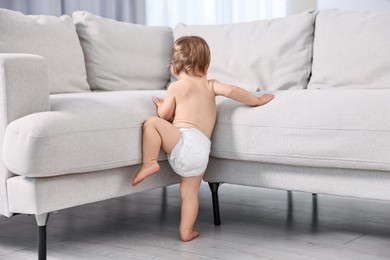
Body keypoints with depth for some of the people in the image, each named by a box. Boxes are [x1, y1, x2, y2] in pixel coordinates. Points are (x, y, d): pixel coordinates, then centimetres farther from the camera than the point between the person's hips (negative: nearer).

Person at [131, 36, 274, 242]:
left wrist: (160, 105, 33)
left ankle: (149, 162, -13)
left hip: (186, 141, -5)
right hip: (202, 153, 6)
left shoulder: (176, 86, 8)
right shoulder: (210, 85, 17)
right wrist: (257, 100, 10)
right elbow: (231, 90, -1)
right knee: (190, 194, 16)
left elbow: (165, 116, 11)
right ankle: (186, 232, 15)